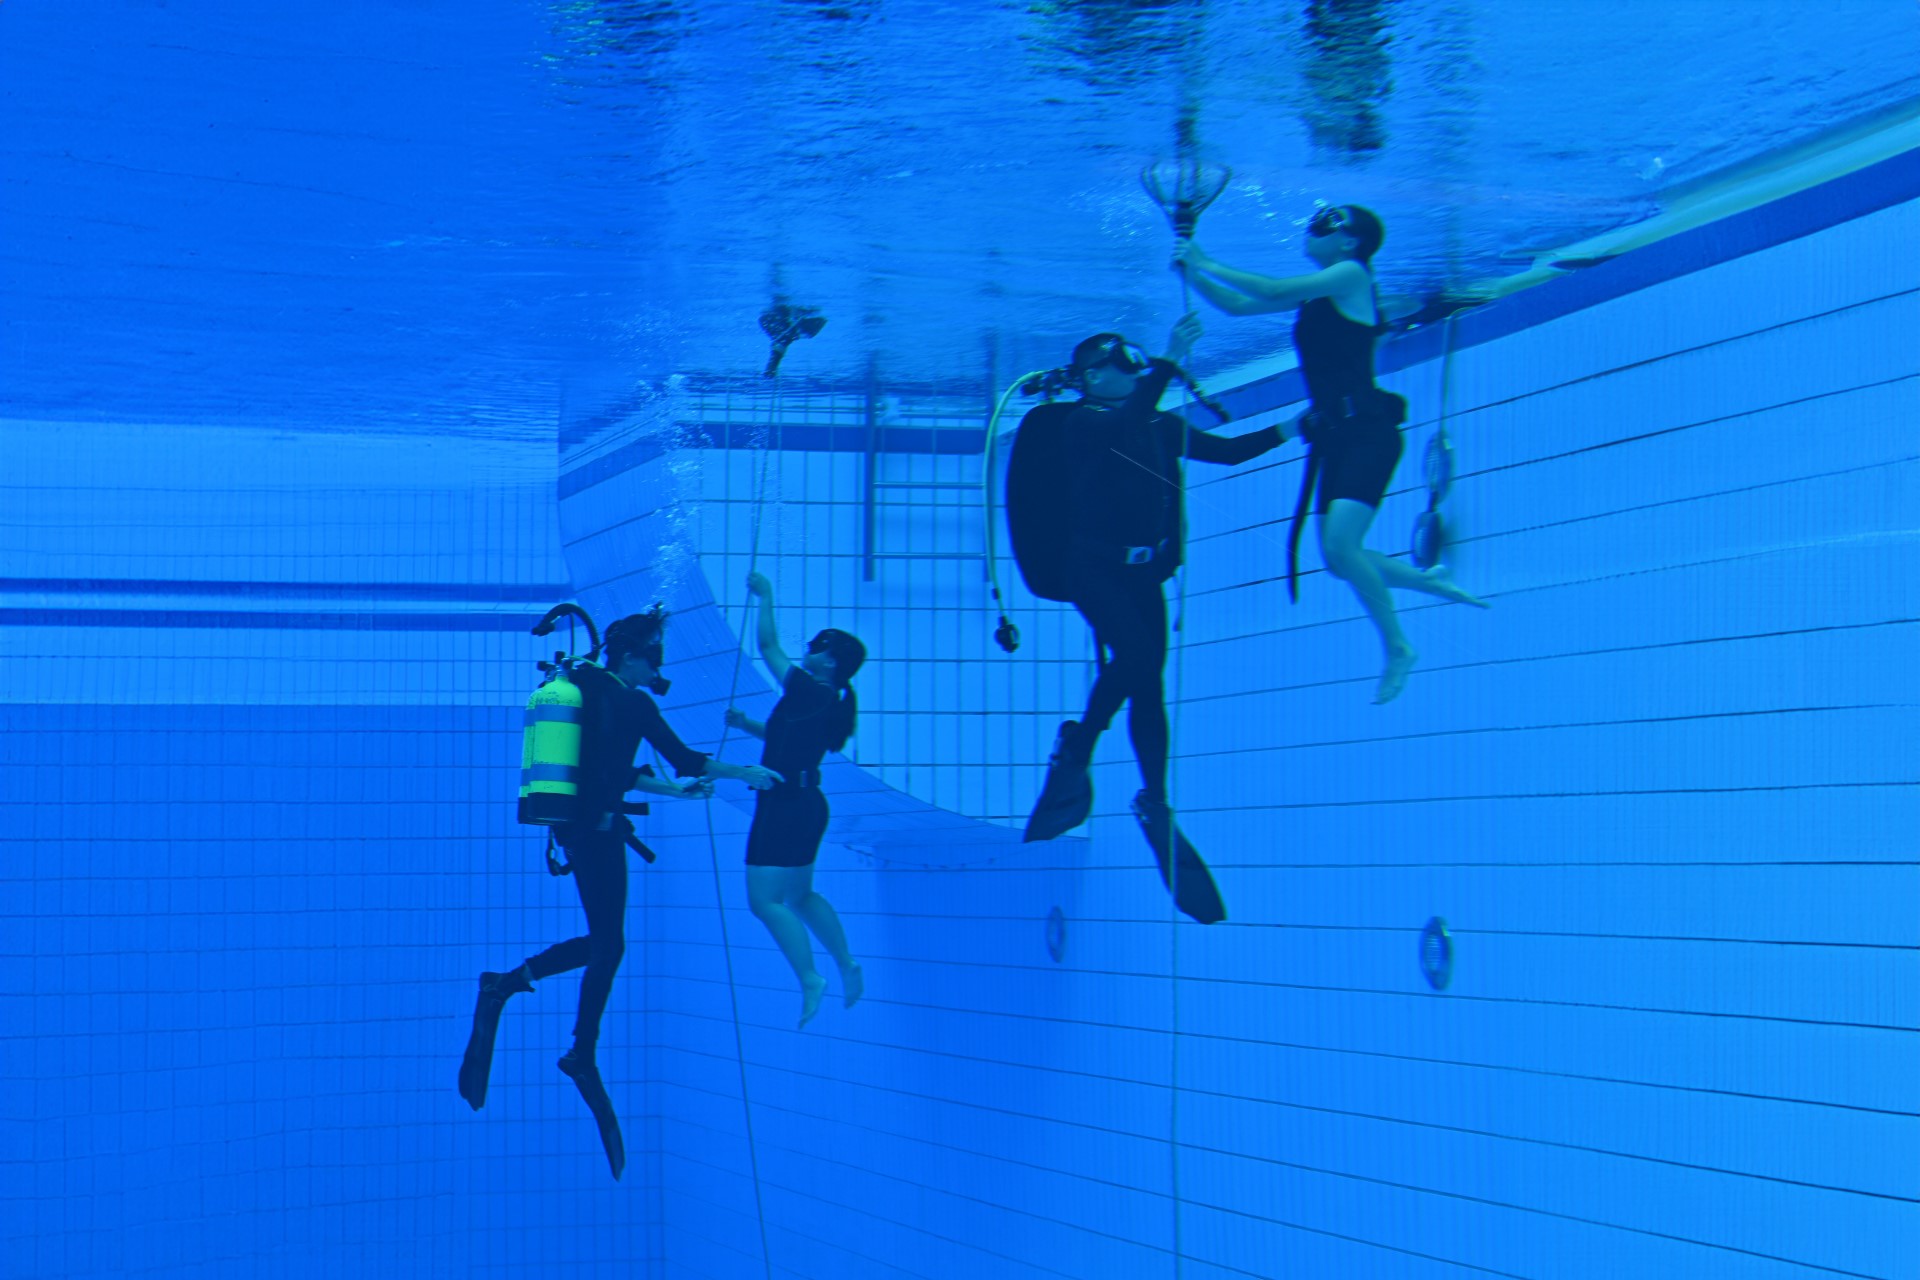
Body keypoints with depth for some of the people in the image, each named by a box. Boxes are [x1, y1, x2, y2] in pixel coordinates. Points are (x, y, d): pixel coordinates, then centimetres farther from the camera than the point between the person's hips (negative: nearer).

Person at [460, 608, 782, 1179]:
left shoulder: (589, 691, 15)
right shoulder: (633, 703, -11)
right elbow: (685, 758, -11)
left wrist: (677, 790, 25)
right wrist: (746, 774, 1)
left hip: (575, 826, 9)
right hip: (597, 830, -9)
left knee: (603, 942, 16)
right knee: (608, 947, 1)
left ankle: (504, 985, 8)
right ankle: (582, 1056, 8)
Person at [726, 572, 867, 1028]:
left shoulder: (810, 693, -17)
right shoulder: (824, 703, 10)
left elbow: (768, 646, -12)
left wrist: (765, 596, -1)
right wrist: (745, 723, 15)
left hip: (785, 806, -10)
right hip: (805, 805, 10)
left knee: (765, 901, -6)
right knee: (800, 895, 22)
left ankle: (810, 978, -11)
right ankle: (847, 964, 19)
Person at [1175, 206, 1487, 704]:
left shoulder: (1351, 275, -5)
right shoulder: (1317, 292, 18)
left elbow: (1274, 292, -15)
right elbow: (1240, 306, 21)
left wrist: (1209, 265, -7)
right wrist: (1192, 274, 8)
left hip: (1367, 432, -9)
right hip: (1334, 434, 9)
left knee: (1341, 544, -21)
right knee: (1338, 559, 4)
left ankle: (1397, 647, -12)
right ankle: (1432, 581, 21)